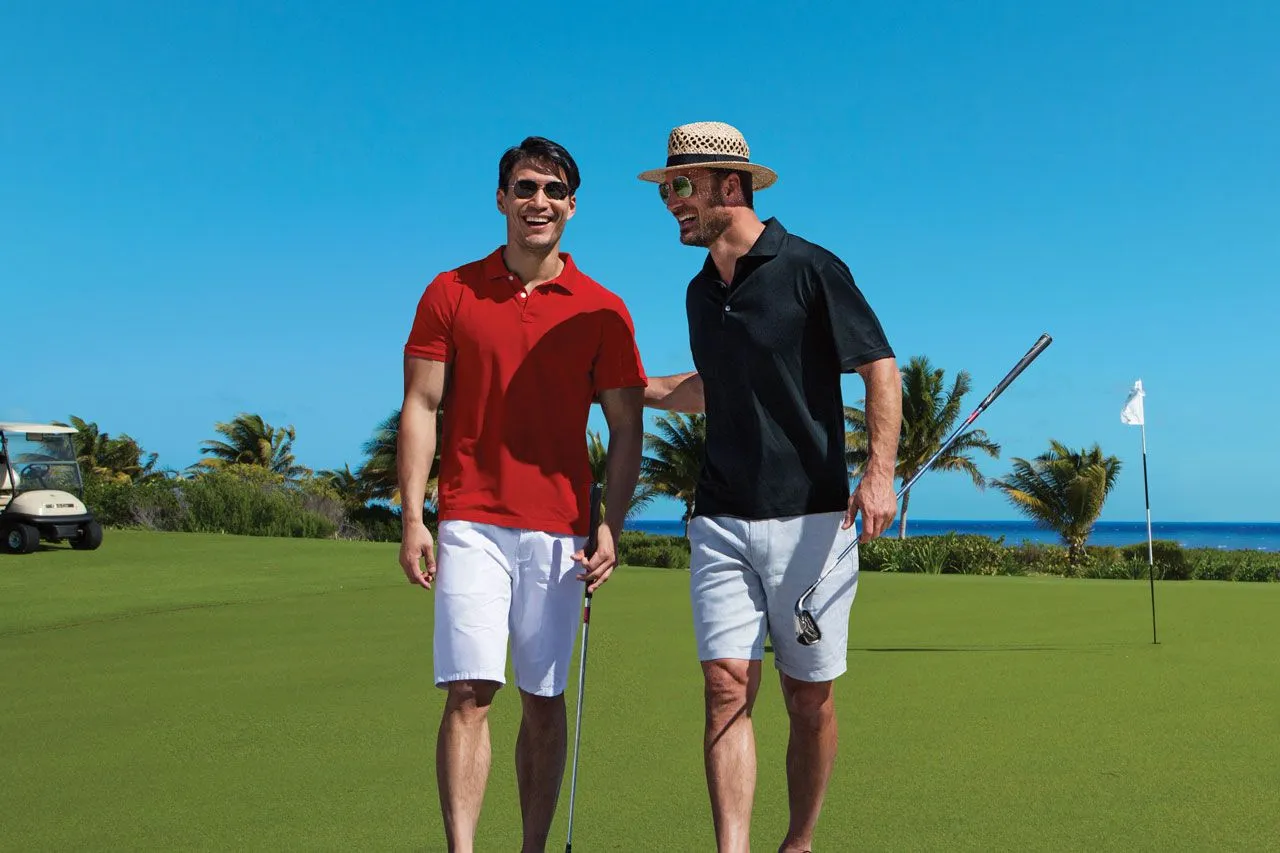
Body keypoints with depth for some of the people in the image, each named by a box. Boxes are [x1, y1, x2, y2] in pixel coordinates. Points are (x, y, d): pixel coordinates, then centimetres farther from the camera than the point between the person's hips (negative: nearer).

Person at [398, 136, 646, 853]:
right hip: (472, 521, -1)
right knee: (469, 692, -8)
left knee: (545, 699, 7)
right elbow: (421, 407, 4)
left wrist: (612, 528, -3)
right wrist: (413, 518, -4)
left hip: (559, 528, 1)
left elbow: (627, 428, 6)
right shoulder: (452, 294, 6)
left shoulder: (602, 310, 6)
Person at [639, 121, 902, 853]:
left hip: (811, 518, -4)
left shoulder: (811, 269, -5)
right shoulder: (701, 292, 14)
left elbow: (881, 370, -7)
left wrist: (880, 472, -20)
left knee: (810, 699, 6)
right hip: (722, 521, 5)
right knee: (728, 686, -7)